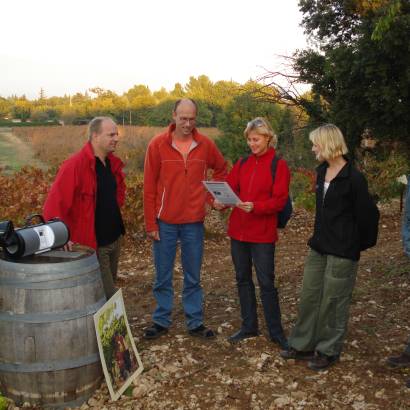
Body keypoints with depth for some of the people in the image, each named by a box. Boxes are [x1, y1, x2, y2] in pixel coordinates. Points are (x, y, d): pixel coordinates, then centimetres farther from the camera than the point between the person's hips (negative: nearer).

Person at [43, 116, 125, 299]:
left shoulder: (113, 162, 6)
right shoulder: (75, 165, -19)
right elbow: (54, 206, -24)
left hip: (115, 239, 8)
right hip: (92, 245, -8)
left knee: (108, 289, 20)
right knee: (109, 298, -4)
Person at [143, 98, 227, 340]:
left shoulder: (206, 145, 0)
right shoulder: (157, 145, -5)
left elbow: (221, 169, 18)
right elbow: (149, 188, -4)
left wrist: (212, 196, 4)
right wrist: (151, 224, -5)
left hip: (194, 222, 1)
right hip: (165, 222, -1)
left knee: (193, 277, 11)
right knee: (163, 277, 10)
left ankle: (195, 322, 23)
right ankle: (161, 321, 24)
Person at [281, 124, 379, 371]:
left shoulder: (354, 178, -17)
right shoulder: (322, 172, 7)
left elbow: (368, 214, -11)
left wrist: (362, 244, 0)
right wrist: (320, 235, 17)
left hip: (342, 250, -8)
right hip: (319, 245, 8)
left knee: (333, 301, 4)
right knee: (309, 295, 13)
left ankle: (329, 351, 21)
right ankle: (303, 345, 27)